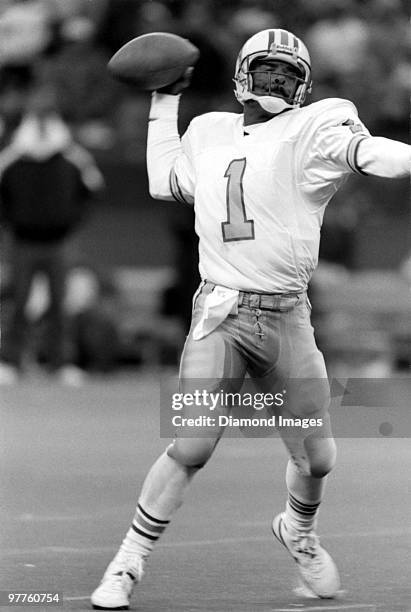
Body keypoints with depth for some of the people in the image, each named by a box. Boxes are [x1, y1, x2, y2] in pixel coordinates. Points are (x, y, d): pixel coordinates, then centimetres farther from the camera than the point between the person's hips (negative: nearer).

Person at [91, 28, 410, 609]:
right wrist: (165, 102, 31)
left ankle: (299, 531, 39)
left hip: (287, 320, 0)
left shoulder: (312, 128, 2)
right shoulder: (209, 133, 13)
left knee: (317, 460, 5)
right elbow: (165, 182, 30)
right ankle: (128, 565, -1)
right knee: (191, 448, -14)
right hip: (220, 314, 0)